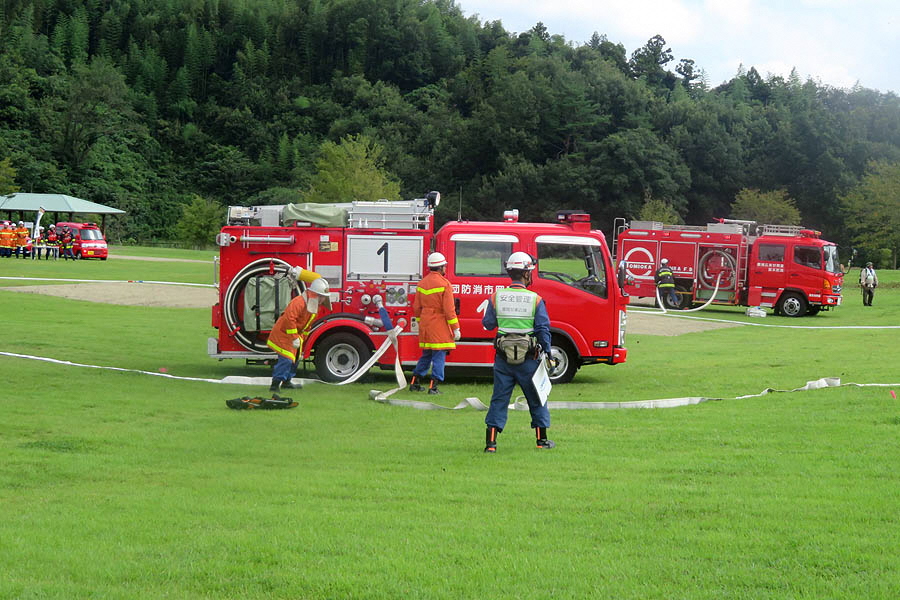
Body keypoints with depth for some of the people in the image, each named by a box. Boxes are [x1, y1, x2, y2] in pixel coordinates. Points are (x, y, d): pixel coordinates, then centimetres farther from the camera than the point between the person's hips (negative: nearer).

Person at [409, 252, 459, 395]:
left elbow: (416, 307, 13)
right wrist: (455, 329, -10)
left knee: (426, 355, 17)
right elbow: (449, 309, -14)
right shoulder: (444, 284, -12)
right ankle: (433, 386, -6)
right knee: (439, 356, -2)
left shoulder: (422, 283, 8)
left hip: (425, 326, 7)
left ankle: (415, 382, 19)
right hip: (439, 326, -7)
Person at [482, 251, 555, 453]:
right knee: (536, 398, 14)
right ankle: (542, 440, 22)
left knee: (499, 399, 7)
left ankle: (491, 441, 1)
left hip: (503, 358, 2)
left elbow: (487, 324, 7)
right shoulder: (535, 300, -9)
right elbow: (544, 329, -7)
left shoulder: (496, 297, -3)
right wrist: (547, 353, 4)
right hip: (529, 359, -2)